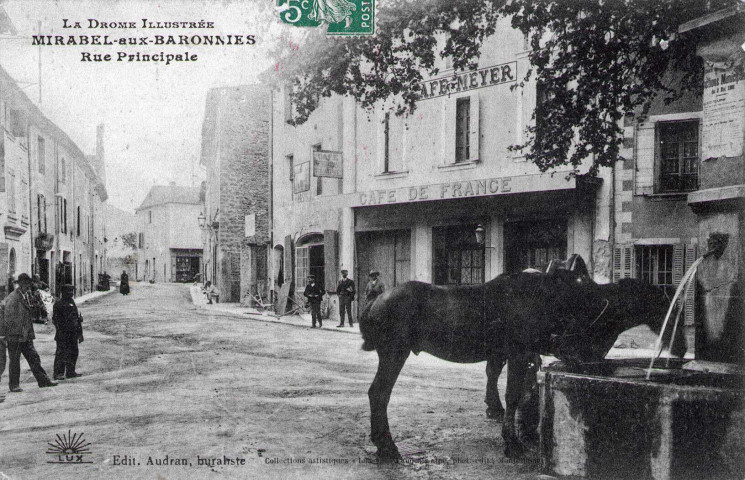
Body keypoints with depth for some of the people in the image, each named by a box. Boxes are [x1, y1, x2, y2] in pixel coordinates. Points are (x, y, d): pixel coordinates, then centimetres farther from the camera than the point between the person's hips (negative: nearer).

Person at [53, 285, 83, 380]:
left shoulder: (73, 304, 17)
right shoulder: (59, 304, -6)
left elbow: (77, 319, 20)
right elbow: (55, 319, -10)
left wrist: (80, 334, 18)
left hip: (73, 335, 7)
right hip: (63, 335, -7)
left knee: (73, 353, 10)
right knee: (61, 354, -7)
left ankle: (70, 372, 19)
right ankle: (58, 373, -3)